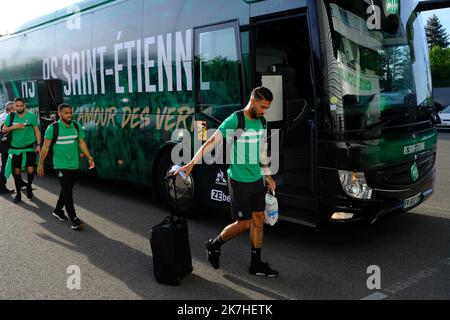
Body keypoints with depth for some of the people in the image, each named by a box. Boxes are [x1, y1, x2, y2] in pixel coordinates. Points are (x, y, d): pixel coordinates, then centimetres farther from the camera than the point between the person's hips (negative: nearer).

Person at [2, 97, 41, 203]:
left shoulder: (31, 116, -4)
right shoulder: (10, 116, 3)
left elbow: (37, 131, 0)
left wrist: (38, 145, -7)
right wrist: (14, 127, -14)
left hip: (29, 148, -2)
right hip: (15, 148, 3)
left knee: (30, 170, -9)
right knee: (17, 171, 7)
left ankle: (29, 187, 20)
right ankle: (18, 193, 20)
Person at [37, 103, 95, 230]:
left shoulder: (77, 126, 4)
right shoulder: (53, 128, -8)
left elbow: (82, 143, 9)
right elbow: (46, 147, -4)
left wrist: (89, 158, 0)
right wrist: (40, 164, -2)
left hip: (74, 165, 5)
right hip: (61, 166, -5)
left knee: (67, 190, 15)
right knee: (68, 192, -9)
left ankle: (58, 210, 36)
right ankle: (73, 219, -5)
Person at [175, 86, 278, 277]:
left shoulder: (261, 121, 7)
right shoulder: (234, 120, -17)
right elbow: (212, 142, -24)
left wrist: (267, 176, 19)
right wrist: (192, 163, -34)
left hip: (257, 180, 7)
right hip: (240, 181, -7)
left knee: (258, 220, 10)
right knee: (244, 223, 1)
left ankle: (256, 264, 22)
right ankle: (214, 245, 26)